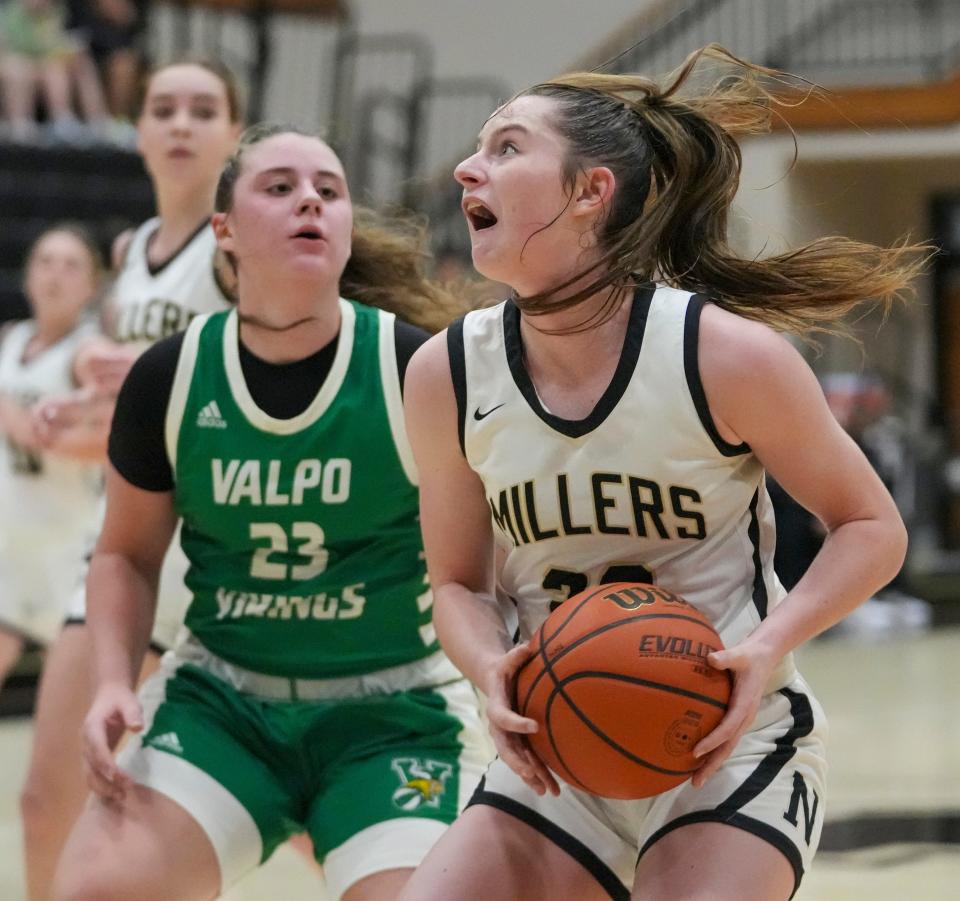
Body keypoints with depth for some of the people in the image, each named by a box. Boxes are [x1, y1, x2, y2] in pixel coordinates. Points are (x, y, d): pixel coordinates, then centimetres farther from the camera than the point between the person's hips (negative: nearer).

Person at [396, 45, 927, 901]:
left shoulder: (726, 353, -16)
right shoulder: (446, 375, -6)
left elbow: (872, 526, -5)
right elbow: (459, 582, 7)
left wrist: (771, 646, -23)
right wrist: (492, 671, -16)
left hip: (730, 743, -4)